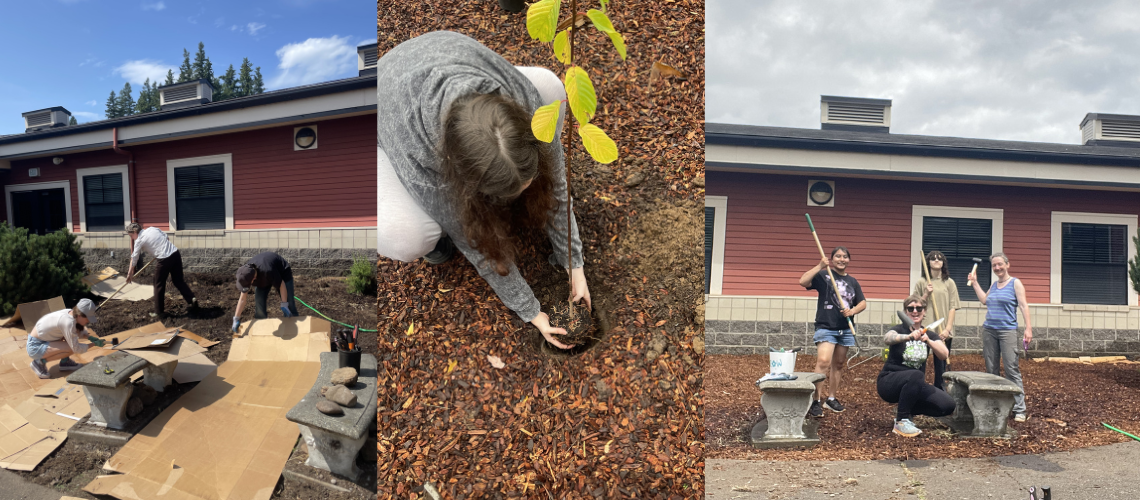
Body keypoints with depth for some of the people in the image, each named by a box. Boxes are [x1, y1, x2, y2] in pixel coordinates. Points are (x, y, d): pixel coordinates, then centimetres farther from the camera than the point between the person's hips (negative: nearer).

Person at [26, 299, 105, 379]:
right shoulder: (68, 322, -30)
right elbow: (76, 349, -23)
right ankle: (40, 362, -5)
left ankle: (64, 362, 10)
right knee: (71, 349, -24)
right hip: (35, 348, -9)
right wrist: (94, 344, -13)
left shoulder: (69, 312, -5)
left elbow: (79, 331, 17)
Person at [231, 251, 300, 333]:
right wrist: (236, 319, -16)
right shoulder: (245, 273, -27)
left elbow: (281, 285, -30)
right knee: (259, 300, -11)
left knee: (288, 302, -11)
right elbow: (242, 298, -17)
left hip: (283, 273, -5)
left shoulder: (268, 271, -47)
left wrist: (284, 305, -25)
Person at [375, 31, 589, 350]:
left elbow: (553, 180, -20)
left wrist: (574, 263, -15)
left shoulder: (525, 97, -36)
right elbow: (474, 243, -29)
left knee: (550, 88, -20)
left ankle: (505, 200, 1)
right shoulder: (418, 156, -43)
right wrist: (530, 312, -19)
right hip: (387, 126, -4)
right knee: (404, 238, -35)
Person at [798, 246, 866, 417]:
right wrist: (819, 266, -21)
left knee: (838, 364, 12)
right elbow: (803, 282, -17)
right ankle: (816, 401, -15)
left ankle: (831, 399, 25)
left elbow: (863, 302, 15)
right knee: (823, 362, -19)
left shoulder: (852, 281, 15)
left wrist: (853, 311, -6)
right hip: (825, 327, -6)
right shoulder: (823, 275, -1)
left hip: (845, 329, 6)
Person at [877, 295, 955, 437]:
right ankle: (900, 422, -21)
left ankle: (905, 411, 9)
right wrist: (909, 336, -53)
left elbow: (944, 354, -16)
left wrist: (928, 341, -35)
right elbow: (887, 338, -34)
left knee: (947, 405, -14)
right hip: (889, 382, -5)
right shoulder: (900, 329, -8)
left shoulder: (929, 335, 5)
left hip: (915, 386, 5)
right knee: (916, 375, -36)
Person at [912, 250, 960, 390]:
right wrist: (926, 294, -8)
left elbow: (952, 307, 2)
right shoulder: (921, 282, 6)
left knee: (941, 365, 5)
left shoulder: (949, 283, 6)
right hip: (924, 329, 0)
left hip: (943, 331, 0)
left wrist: (947, 328, -7)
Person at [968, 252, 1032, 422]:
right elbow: (984, 300, 13)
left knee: (1011, 369, -10)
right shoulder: (994, 284, 16)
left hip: (1007, 330, -6)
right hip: (989, 331, 6)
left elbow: (1023, 306, -7)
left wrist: (1028, 328, -14)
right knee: (991, 370, 7)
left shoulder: (1015, 283, -1)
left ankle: (1019, 410, -7)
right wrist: (975, 282, 16)